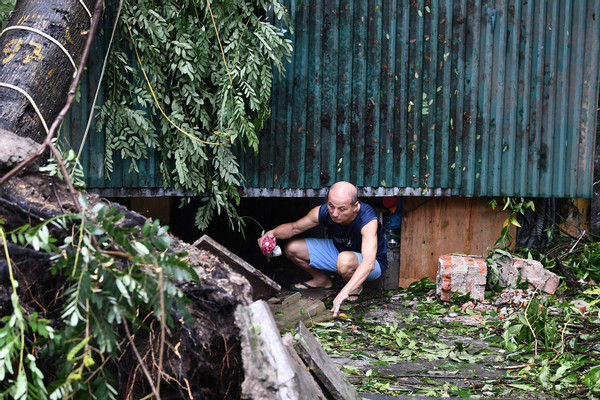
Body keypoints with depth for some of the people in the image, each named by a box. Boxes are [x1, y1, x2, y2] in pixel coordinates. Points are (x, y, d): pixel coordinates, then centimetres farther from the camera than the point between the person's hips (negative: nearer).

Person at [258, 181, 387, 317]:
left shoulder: (368, 220, -39)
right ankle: (322, 280, 22)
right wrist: (272, 233, -28)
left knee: (345, 259, -40)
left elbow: (368, 263, -50)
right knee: (291, 248, -3)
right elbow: (294, 227, -5)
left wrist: (344, 292, -62)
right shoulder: (323, 212, -23)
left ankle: (356, 288, -5)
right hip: (338, 249, 6)